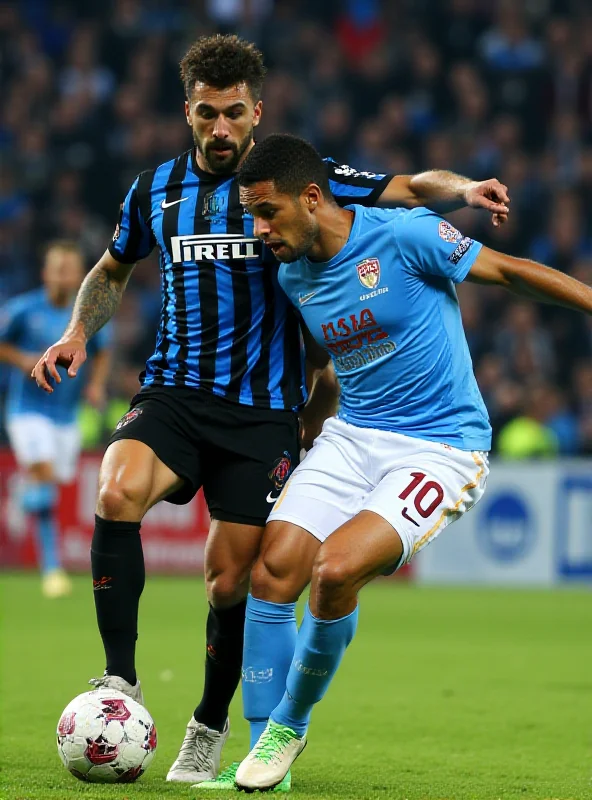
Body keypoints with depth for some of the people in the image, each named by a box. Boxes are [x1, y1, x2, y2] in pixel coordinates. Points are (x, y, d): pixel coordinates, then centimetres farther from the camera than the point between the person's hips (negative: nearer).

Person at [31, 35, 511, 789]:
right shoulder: (156, 189, 10)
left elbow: (406, 188, 1)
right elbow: (111, 271, 27)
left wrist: (462, 187, -20)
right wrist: (78, 333, 10)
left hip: (262, 410, -1)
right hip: (173, 392, 1)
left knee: (231, 581, -2)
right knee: (117, 492, -30)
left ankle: (209, 729, 22)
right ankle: (121, 682, -21)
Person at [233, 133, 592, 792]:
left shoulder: (403, 236, -15)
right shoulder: (292, 276, 6)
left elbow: (509, 271, -7)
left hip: (440, 448, -6)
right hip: (349, 438, 6)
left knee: (335, 571, -26)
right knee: (273, 569, -13)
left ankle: (291, 724, -1)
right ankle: (263, 751, 2)